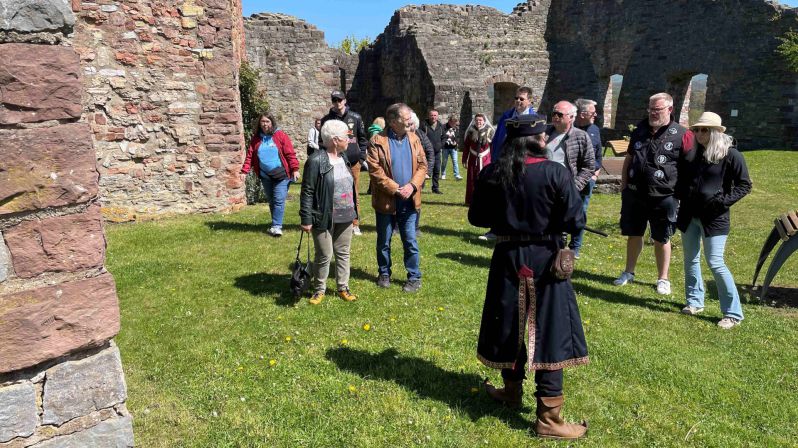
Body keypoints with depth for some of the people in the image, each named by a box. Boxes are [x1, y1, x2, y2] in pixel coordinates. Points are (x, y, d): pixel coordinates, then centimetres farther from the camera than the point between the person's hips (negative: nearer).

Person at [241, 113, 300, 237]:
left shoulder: (281, 136, -5)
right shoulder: (256, 139, 7)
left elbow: (290, 154, -8)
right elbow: (249, 156, 4)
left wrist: (295, 169, -13)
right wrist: (244, 171, -6)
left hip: (281, 175, -5)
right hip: (265, 176, 5)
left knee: (279, 200, -9)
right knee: (271, 201, 12)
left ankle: (276, 226, -5)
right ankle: (276, 224, 24)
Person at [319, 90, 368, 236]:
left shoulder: (355, 118, 6)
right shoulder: (326, 120, 4)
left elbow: (362, 138, 11)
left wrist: (361, 156, 3)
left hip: (353, 162, 1)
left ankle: (355, 224, 14)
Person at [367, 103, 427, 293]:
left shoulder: (413, 139, 4)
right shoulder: (378, 141, -9)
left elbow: (422, 165, 4)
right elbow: (375, 170, -14)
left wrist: (412, 186, -12)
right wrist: (395, 189, -18)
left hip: (409, 201, 2)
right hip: (386, 201, -2)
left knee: (411, 242, 6)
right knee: (383, 242, 13)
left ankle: (415, 277, 18)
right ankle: (384, 274, 30)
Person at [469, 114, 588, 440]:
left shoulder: (492, 173, -5)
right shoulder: (555, 172, -15)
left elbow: (477, 217, 3)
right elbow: (575, 221, -14)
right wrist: (551, 220, 6)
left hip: (508, 258, 3)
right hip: (545, 260, -3)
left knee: (510, 326, 19)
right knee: (550, 333, 5)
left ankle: (512, 391, 37)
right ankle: (549, 419, 12)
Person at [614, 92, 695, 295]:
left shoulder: (682, 135, -7)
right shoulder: (640, 130, 9)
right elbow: (628, 159, 16)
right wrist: (624, 186, 12)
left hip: (663, 197, -4)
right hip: (634, 194, 4)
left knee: (661, 239, 8)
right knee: (633, 234, 13)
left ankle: (663, 279, 22)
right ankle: (629, 272, 28)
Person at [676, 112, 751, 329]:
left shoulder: (730, 154, -8)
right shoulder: (693, 153, 8)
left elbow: (745, 185, -6)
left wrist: (723, 201, -17)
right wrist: (680, 196, 7)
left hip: (714, 218, -6)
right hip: (689, 215, 6)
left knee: (715, 263, -8)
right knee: (691, 260, 13)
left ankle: (733, 313, 4)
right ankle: (695, 301, 29)